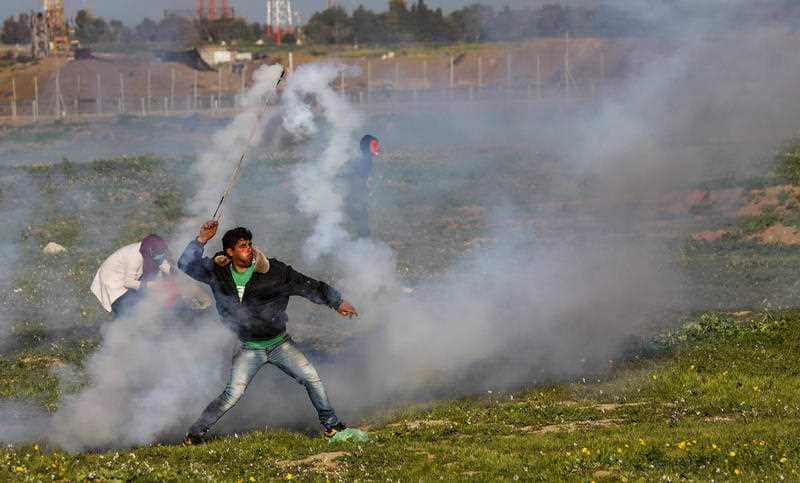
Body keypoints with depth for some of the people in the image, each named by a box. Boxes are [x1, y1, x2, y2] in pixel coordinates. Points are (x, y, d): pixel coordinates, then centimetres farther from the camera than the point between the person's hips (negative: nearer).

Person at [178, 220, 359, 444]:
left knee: (311, 378, -4)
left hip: (279, 343, 1)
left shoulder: (273, 271, -11)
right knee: (234, 392, -16)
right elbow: (186, 265, -8)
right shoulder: (218, 272, -7)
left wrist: (336, 302, -7)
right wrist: (201, 240, -21)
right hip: (248, 348, -1)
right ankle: (196, 431, -4)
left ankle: (331, 424, 14)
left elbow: (307, 286, -6)